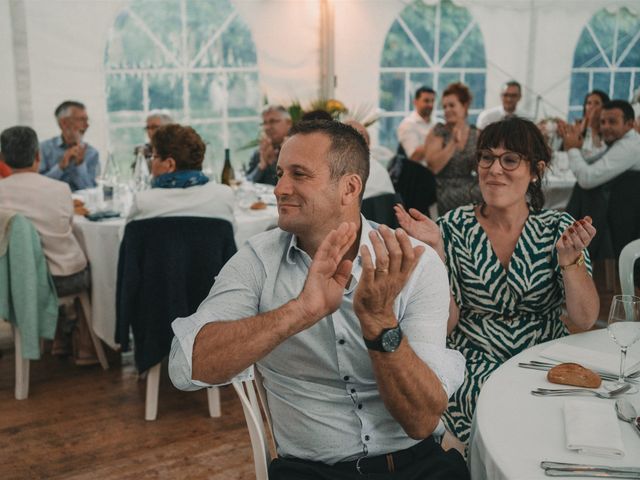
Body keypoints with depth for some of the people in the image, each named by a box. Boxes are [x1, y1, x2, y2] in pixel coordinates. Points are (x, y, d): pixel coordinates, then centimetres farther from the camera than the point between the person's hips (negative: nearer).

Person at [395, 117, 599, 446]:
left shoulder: (557, 228, 1)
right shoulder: (454, 228, -2)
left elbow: (585, 321, -5)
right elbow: (446, 322, -7)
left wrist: (570, 258, -21)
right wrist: (435, 250, -17)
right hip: (475, 362, -1)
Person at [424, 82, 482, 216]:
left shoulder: (476, 134, 9)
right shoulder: (438, 132, 0)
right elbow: (433, 167, -13)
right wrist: (453, 143, -17)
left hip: (469, 187, 4)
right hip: (443, 190, -4)